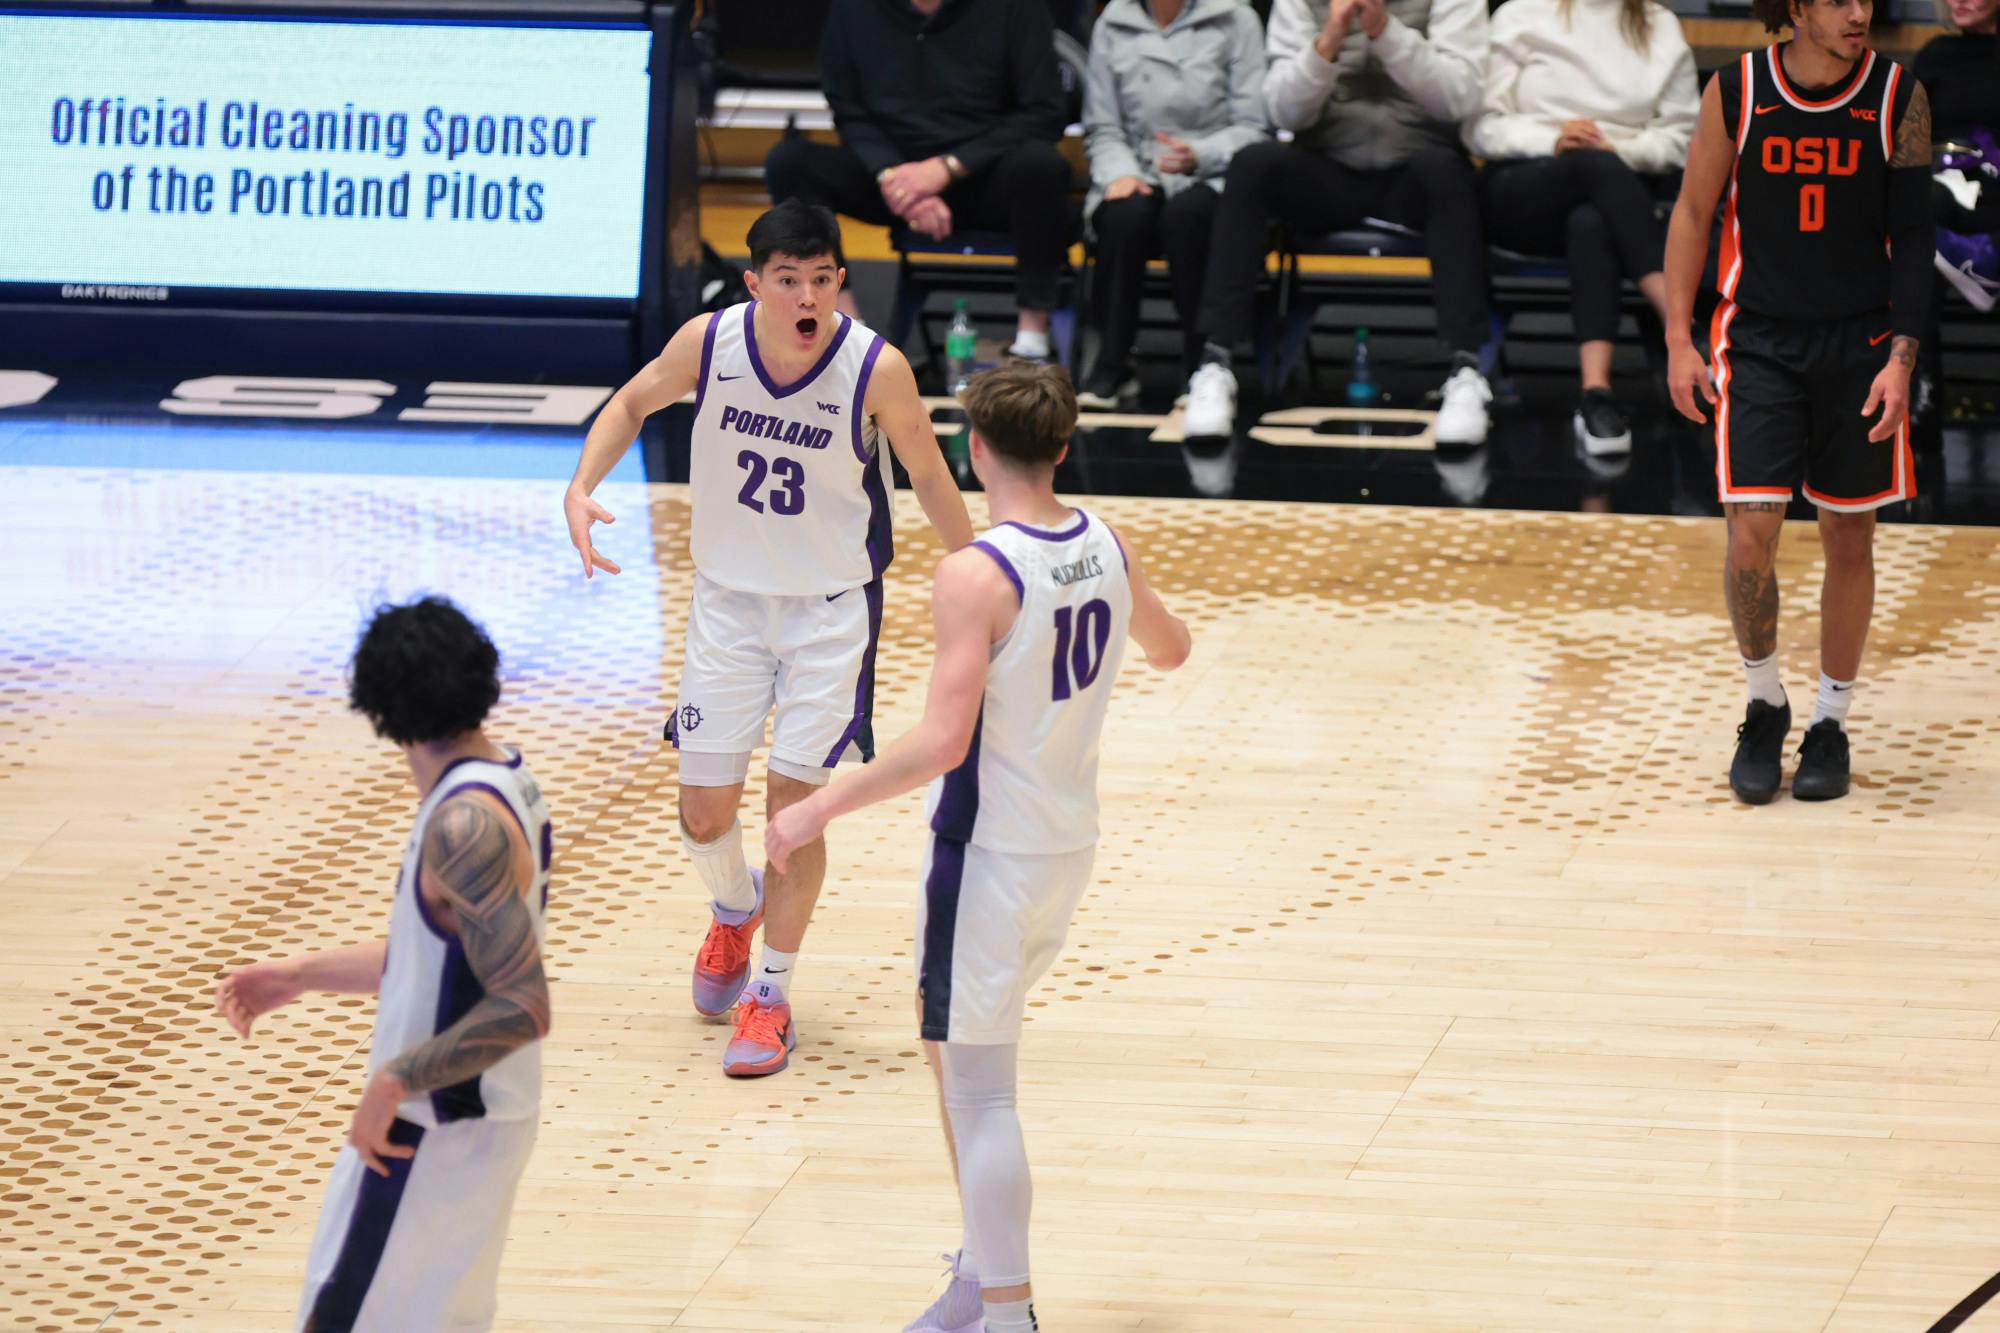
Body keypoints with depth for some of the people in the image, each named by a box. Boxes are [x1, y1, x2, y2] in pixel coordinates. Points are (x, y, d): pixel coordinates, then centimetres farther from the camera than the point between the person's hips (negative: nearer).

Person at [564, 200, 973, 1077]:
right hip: (729, 599, 2)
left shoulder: (877, 370, -22)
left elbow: (929, 477, -5)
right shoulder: (709, 343, -17)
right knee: (704, 811, 5)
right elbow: (633, 403, 4)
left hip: (832, 608, -2)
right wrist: (581, 486, -11)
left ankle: (771, 995, 12)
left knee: (794, 801, -5)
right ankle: (734, 911, 40)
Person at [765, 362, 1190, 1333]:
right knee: (956, 1048, 24)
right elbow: (1169, 650, 20)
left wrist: (820, 810, -19)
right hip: (1070, 844, 8)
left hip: (990, 853, -8)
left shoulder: (976, 578, -22)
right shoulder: (1108, 549, 0)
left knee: (980, 1091, -1)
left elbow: (942, 744, -27)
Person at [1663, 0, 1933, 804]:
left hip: (1860, 345, 1)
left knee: (1849, 539, 7)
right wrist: (1679, 341, -1)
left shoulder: (1898, 98, -7)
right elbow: (1693, 211, 4)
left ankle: (1831, 723, 22)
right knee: (1750, 539, -9)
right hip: (1757, 339, -1)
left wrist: (1900, 358, -12)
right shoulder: (1735, 93, -7)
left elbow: (1912, 237, -4)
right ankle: (1764, 706, 13)